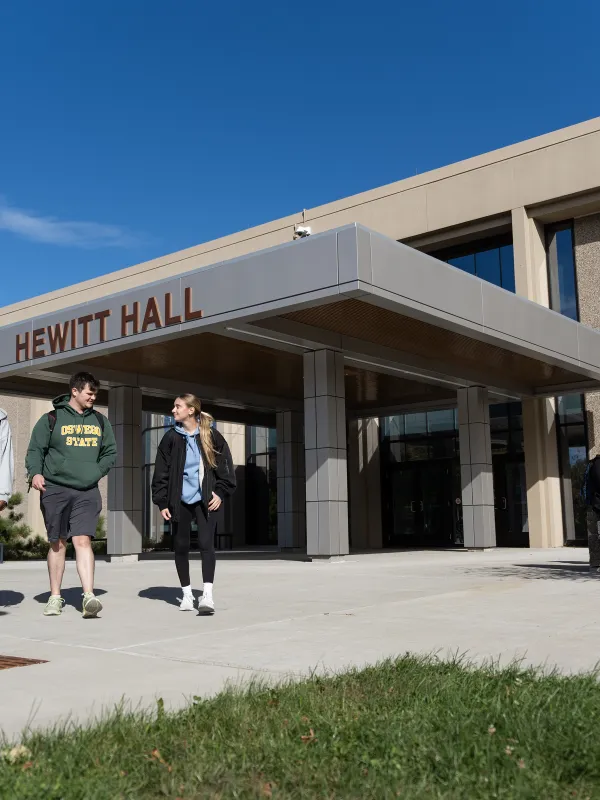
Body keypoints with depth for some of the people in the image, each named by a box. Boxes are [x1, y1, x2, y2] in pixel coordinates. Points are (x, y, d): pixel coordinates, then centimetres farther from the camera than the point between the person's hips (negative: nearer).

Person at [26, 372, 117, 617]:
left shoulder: (100, 421, 13)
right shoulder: (51, 419, 3)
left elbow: (110, 452, 17)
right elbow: (35, 450, 0)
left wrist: (96, 472, 2)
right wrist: (35, 472, -18)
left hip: (87, 492, 1)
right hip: (54, 490, -1)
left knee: (83, 540, -11)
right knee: (58, 543, 6)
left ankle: (89, 596, -16)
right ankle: (55, 597, 17)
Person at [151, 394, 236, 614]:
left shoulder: (212, 436, 0)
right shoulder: (171, 438, 3)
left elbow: (225, 466, 5)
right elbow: (161, 472, 4)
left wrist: (220, 492, -4)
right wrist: (162, 502, 0)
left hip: (205, 499, -2)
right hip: (179, 500, 2)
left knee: (206, 543, -13)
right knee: (181, 546, 7)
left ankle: (207, 594, -14)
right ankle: (187, 593, 21)